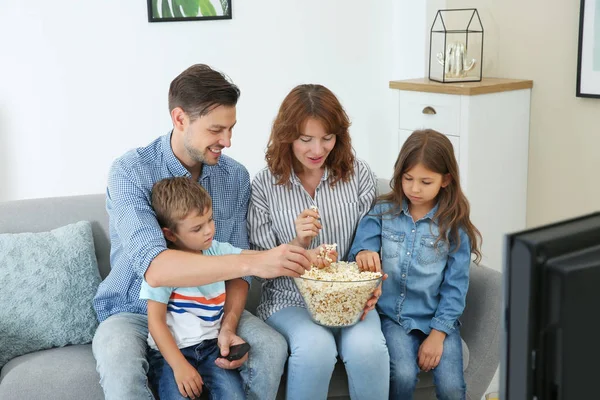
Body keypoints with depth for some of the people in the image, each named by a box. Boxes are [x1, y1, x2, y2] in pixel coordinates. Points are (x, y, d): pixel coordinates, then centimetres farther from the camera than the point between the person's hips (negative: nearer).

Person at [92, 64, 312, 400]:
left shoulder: (236, 177, -4)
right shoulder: (130, 172, -19)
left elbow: (235, 266, 1)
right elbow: (154, 268, -34)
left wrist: (229, 326, -18)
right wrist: (253, 262, -43)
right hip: (136, 311, -4)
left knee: (272, 347, -21)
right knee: (120, 365, -36)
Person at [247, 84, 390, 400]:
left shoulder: (358, 175, 0)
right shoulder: (265, 185, -4)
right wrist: (298, 242, -20)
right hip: (290, 300, -1)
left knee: (367, 346, -31)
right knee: (316, 346, -33)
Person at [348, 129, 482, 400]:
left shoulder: (454, 225, -2)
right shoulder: (383, 213, 2)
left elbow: (455, 286, -3)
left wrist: (437, 334, -10)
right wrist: (363, 255, -28)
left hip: (438, 318, 0)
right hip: (393, 315, 0)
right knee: (403, 376, -25)